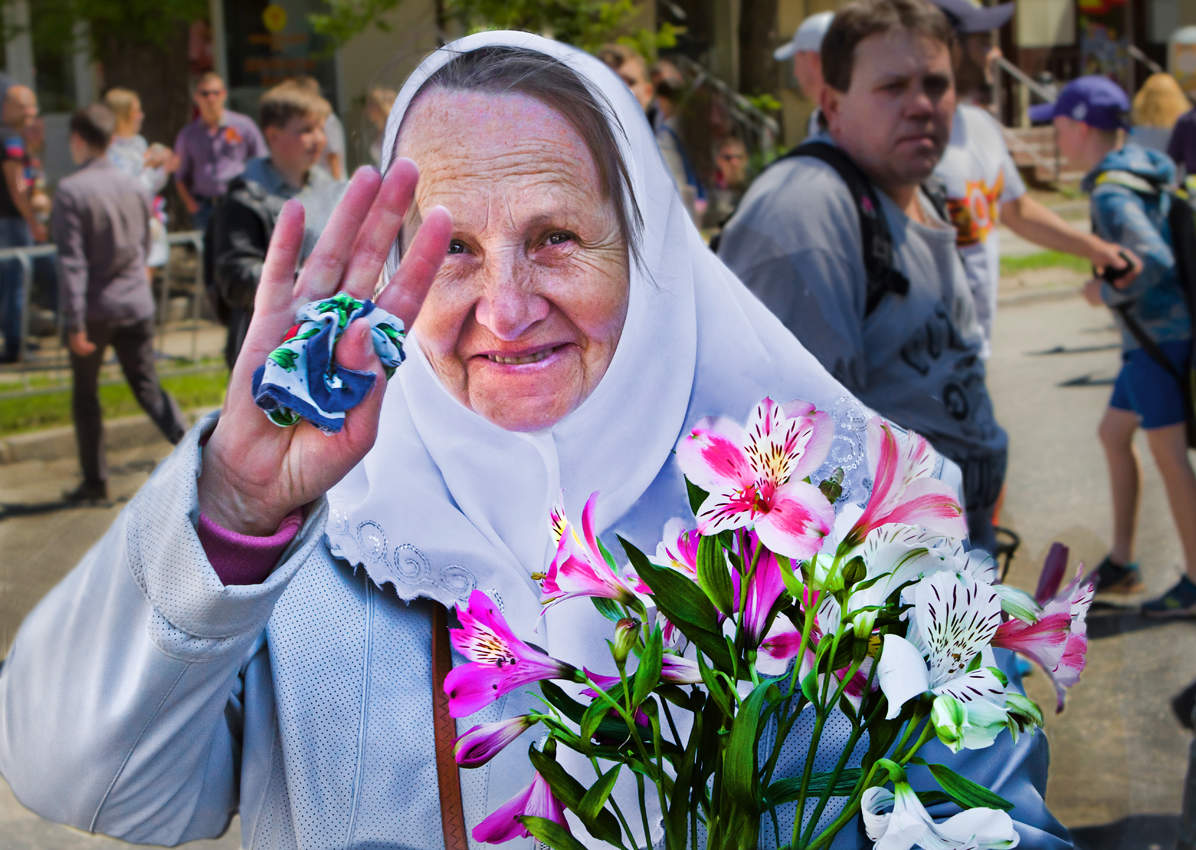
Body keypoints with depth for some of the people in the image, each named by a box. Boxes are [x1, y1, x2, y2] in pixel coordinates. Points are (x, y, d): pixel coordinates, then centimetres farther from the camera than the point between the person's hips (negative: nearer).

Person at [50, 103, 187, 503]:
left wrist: (74, 323, -16)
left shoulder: (71, 191, -13)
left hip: (95, 309, -4)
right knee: (148, 388, 11)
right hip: (137, 305, 4)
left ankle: (95, 482, 15)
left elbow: (71, 262, -17)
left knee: (85, 396, 11)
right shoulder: (134, 186, 4)